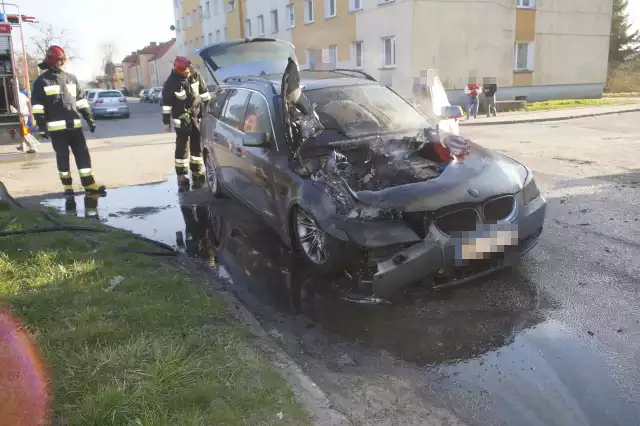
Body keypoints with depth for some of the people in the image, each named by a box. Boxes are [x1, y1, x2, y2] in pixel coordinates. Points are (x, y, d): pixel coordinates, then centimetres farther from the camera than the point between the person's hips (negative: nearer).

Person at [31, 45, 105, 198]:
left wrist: (89, 118, 11)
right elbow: (37, 105, -1)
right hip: (56, 127, -3)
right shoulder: (42, 81, 1)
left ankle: (89, 184, 8)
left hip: (74, 124, 4)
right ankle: (67, 186, 14)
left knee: (83, 154, 2)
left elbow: (81, 100, 18)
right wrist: (42, 125, -8)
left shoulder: (71, 78, 15)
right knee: (62, 156, 4)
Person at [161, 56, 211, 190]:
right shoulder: (171, 82, -14)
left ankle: (198, 175, 20)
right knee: (182, 149, -3)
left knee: (197, 147, 10)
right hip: (181, 120, -4)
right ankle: (182, 178, 2)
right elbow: (166, 103, -9)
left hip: (197, 117, 4)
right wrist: (166, 122, -9)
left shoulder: (195, 76, -3)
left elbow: (204, 93, 9)